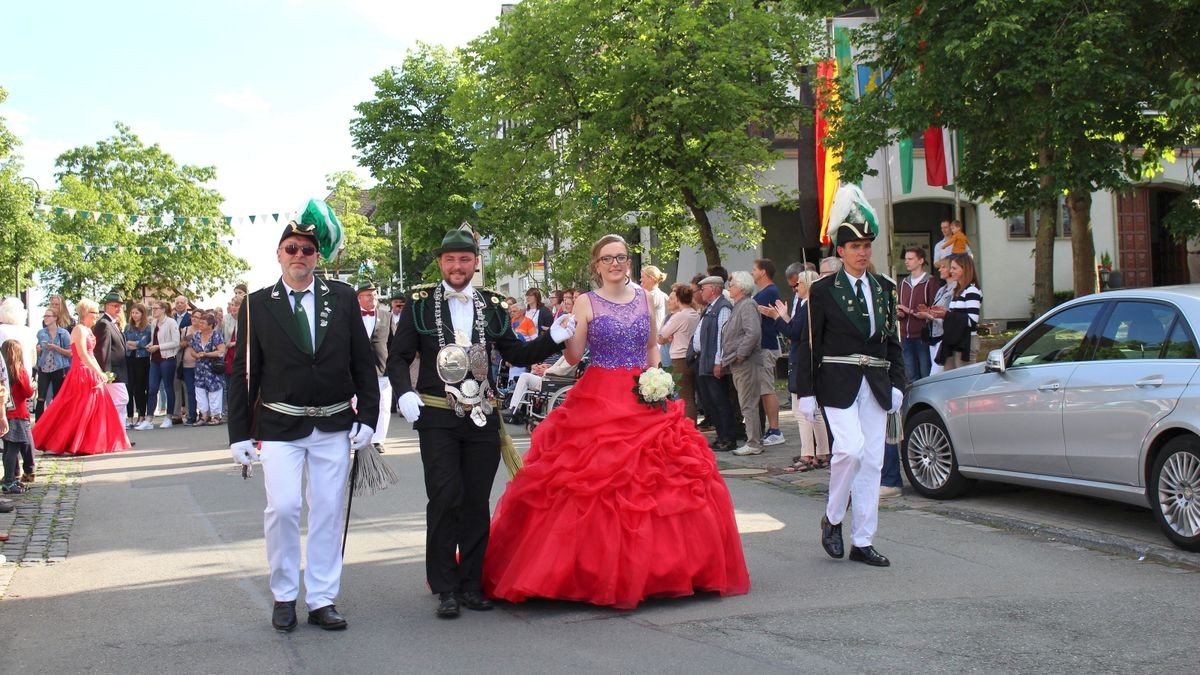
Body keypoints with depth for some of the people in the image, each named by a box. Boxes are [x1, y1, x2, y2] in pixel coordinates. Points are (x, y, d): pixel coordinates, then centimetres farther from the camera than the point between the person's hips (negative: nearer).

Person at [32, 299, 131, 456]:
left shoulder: (88, 330, 15)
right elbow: (83, 356, -21)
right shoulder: (79, 329, -14)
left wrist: (101, 373, 10)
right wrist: (100, 373, -21)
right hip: (81, 374, -10)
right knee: (77, 412, -5)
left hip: (91, 375, 10)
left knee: (96, 409, 9)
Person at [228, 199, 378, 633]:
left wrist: (367, 416, -1)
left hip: (334, 425, 2)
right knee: (283, 507, -9)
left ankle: (322, 600, 15)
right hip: (279, 426, -1)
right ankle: (284, 596, 10)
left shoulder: (343, 298, 4)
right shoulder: (257, 304, 2)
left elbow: (363, 362, 6)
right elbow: (244, 372, 2)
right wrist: (240, 433, -1)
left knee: (329, 512, 5)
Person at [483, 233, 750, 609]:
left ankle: (645, 568, 12)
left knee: (654, 481, 0)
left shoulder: (643, 297, 11)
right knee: (596, 485, -9)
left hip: (643, 401, 3)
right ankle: (599, 570, 2)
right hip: (598, 401, -3)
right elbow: (574, 357, -3)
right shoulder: (586, 303, 1)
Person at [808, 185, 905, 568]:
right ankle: (832, 518, 4)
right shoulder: (823, 291, -1)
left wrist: (897, 384, 7)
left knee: (872, 461, 4)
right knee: (851, 448, -20)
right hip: (838, 383, -5)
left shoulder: (884, 289, 12)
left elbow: (893, 341, 15)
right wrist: (807, 392, -6)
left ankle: (862, 542, 12)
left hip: (876, 385, 5)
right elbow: (810, 344, -2)